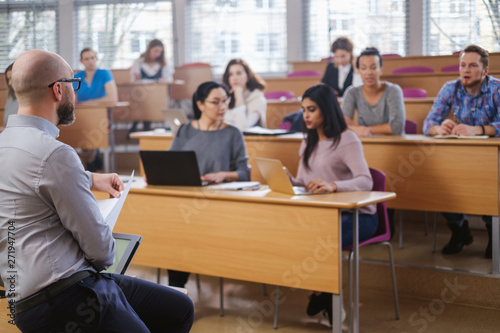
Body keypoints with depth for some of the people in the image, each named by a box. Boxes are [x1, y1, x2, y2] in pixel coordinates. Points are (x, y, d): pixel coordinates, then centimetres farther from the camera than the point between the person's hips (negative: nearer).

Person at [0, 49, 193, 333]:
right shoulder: (55, 154, -21)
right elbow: (99, 246, -16)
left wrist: (89, 179, 33)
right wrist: (104, 259, 6)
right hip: (62, 301, -10)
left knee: (180, 309, 13)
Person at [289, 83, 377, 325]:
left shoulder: (346, 139, -10)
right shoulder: (308, 142, 15)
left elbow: (365, 182, -22)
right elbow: (302, 183, 13)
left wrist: (332, 185, -39)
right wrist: (288, 180, -10)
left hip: (357, 215, -6)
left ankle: (321, 294, -5)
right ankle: (324, 297, -5)